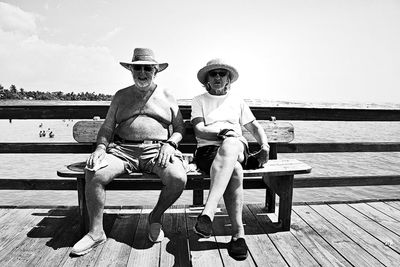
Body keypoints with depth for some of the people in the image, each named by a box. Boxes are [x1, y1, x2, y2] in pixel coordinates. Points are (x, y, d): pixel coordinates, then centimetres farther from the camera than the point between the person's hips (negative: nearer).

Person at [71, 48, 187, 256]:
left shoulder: (167, 97, 16)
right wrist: (101, 147, -5)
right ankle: (96, 232, -6)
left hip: (157, 149, -1)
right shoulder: (121, 96, 19)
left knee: (178, 178, -29)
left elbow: (179, 127, 13)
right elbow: (107, 127, 15)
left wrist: (170, 144, -7)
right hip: (123, 149, 1)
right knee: (93, 173, -25)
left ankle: (155, 218, 1)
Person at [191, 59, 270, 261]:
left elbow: (255, 127, 22)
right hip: (207, 148, -1)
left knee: (230, 145, -39)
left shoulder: (237, 101, 24)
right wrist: (222, 132, -15)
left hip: (237, 148, 1)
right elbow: (199, 130, 3)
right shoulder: (199, 101, 17)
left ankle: (207, 213, -45)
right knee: (234, 171, -36)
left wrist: (265, 146, 3)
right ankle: (238, 233, -31)